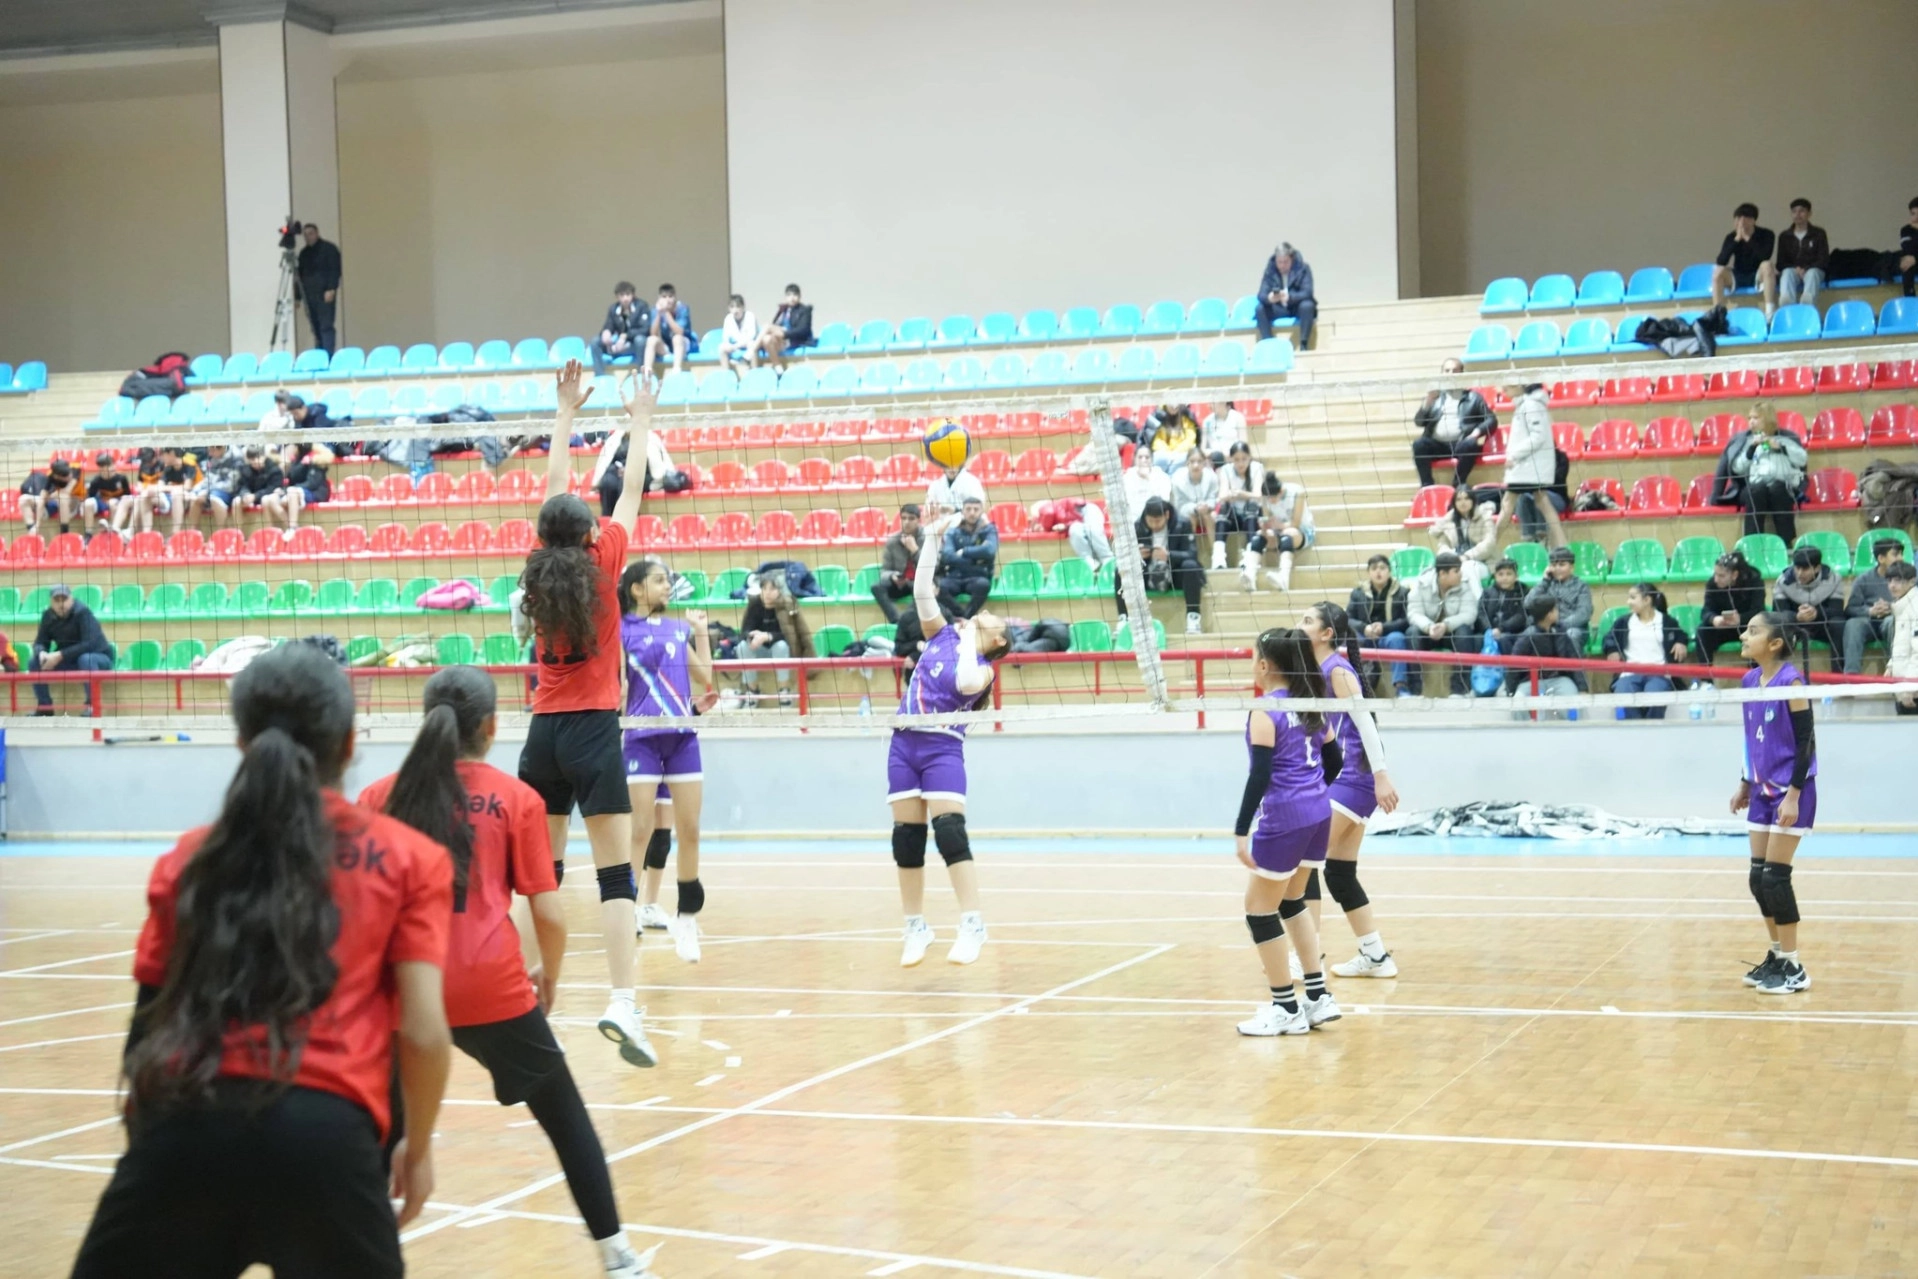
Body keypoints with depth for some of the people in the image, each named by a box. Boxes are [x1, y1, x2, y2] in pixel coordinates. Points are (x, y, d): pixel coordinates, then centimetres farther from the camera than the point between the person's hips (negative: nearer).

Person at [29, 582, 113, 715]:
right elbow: (40, 643, 0)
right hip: (69, 663, 6)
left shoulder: (83, 613, -22)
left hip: (99, 659, -6)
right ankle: (44, 708, 0)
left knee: (86, 659, -39)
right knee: (34, 662, -9)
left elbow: (90, 644, -32)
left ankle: (92, 706, -28)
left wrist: (60, 655, -35)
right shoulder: (48, 616, -5)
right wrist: (42, 653, -26)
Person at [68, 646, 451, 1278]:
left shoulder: (189, 859, 17)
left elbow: (147, 1029, 14)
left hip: (182, 1124, 2)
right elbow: (423, 1032, 4)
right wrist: (417, 1147, 20)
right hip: (322, 1135, -2)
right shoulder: (409, 858, 11)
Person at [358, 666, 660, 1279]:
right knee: (564, 1116, 14)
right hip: (491, 989, -1)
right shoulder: (517, 799, 3)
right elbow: (549, 914, 0)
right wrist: (550, 976, 18)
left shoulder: (379, 797, 8)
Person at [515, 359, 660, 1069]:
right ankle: (623, 1003, -22)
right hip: (593, 731, -5)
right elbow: (631, 494, 8)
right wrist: (640, 425, 20)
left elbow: (556, 485, 17)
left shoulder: (542, 564, 5)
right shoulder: (600, 563, -4)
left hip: (543, 734, 5)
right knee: (617, 872, -10)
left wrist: (565, 412, 26)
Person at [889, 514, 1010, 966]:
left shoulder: (983, 668, -1)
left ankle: (972, 925, -12)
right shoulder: (941, 635, 13)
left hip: (942, 747, -5)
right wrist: (934, 539, 1)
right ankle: (916, 929, 12)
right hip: (904, 743, 5)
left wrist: (967, 640, -9)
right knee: (906, 838, 4)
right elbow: (922, 590, 6)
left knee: (949, 832, -15)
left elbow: (966, 682, -24)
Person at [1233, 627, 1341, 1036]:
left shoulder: (1265, 711, -14)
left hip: (1283, 820, -8)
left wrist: (1241, 831, -18)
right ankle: (1318, 997, 21)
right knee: (1291, 901, 22)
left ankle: (1286, 1009, 10)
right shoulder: (1309, 705, 9)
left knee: (1259, 909, 5)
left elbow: (1260, 775, -19)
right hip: (1319, 814, 8)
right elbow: (1334, 760, 16)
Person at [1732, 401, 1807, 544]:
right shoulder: (1749, 440, 23)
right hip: (1757, 484, 1)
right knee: (1755, 491, -34)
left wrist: (1780, 447, -5)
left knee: (1777, 489, -36)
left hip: (1785, 485, -1)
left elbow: (1802, 459, 4)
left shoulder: (1786, 436, 19)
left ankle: (1786, 544, -38)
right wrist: (1751, 449, 0)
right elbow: (1737, 468, 11)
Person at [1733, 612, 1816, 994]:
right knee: (1758, 878, 8)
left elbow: (1806, 741, -16)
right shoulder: (1749, 681, 6)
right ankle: (1777, 956, 21)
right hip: (1763, 790, 7)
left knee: (1775, 877, -7)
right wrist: (1745, 784, 19)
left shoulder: (1791, 681, -16)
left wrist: (1793, 794, -20)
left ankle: (1793, 969, 2)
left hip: (1790, 792, -7)